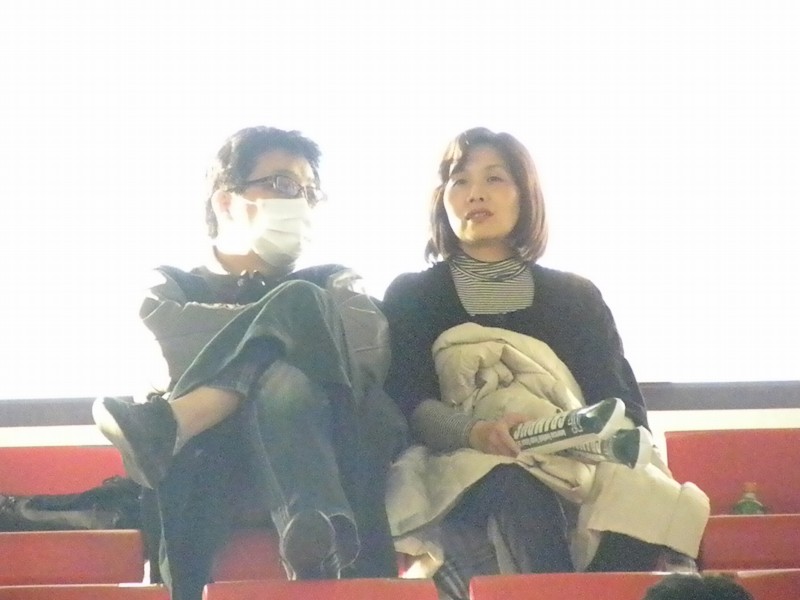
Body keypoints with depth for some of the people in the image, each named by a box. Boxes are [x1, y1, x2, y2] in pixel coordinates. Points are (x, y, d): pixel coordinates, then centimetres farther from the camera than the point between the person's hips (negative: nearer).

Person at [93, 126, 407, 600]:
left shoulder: (332, 282, 31)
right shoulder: (175, 286, 27)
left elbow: (369, 344, 5)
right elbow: (163, 335, 0)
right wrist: (285, 324, 2)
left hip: (333, 450, 1)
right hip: (207, 463, -1)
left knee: (297, 302, -22)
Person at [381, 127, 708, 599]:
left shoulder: (576, 296, 21)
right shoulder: (411, 296, 15)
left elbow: (623, 405, 11)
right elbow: (406, 402, -1)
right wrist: (474, 431, -24)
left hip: (571, 473, 2)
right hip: (464, 478, -2)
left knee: (648, 507, -33)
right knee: (516, 496, -39)